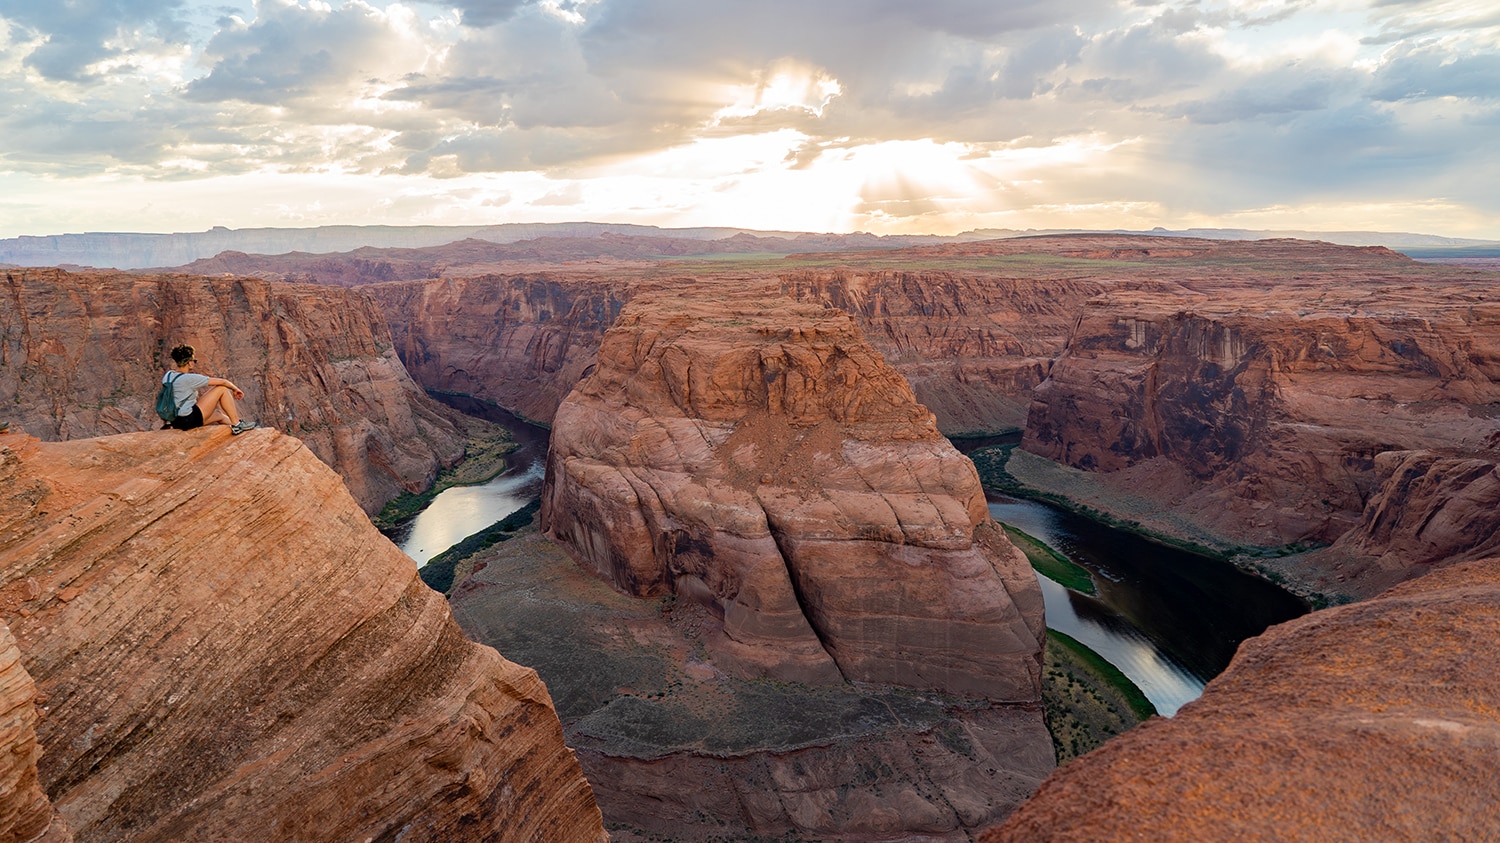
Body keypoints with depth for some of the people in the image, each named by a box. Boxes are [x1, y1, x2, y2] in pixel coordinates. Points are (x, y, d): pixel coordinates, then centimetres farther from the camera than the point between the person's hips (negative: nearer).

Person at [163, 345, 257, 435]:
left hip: (176, 422, 10)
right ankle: (237, 424, 2)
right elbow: (221, 381, -9)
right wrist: (236, 389, 9)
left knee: (219, 415, 31)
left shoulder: (168, 375, 8)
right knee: (222, 389, -4)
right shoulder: (188, 379, -16)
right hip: (189, 420, -10)